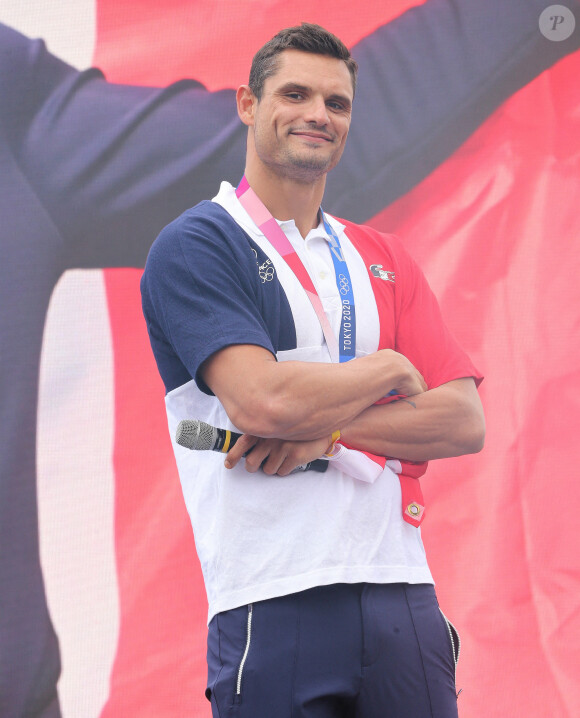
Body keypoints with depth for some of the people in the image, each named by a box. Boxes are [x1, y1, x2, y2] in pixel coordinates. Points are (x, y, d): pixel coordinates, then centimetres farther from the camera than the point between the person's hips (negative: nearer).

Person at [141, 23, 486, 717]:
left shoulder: (382, 258, 18)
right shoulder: (195, 244, 0)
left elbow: (465, 422, 7)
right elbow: (262, 399, -16)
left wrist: (328, 427, -8)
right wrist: (390, 370, 0)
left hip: (401, 594, 5)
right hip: (273, 604, -5)